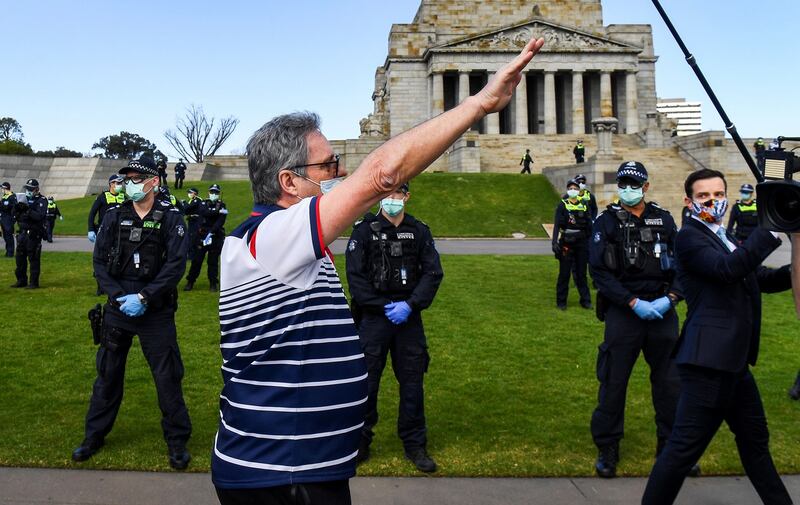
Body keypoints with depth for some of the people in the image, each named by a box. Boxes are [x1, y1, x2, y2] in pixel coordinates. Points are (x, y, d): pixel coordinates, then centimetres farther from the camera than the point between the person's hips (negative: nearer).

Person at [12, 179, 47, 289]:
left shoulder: (41, 201, -4)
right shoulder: (24, 199, 15)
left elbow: (39, 216, -18)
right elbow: (15, 217, 13)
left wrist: (28, 209, -24)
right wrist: (17, 208, -6)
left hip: (33, 235, -7)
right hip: (22, 233, 7)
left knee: (33, 259, -4)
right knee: (20, 258, 10)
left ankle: (33, 282, 2)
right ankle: (21, 281, 20)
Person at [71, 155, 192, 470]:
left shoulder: (170, 218, -5)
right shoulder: (114, 217, 4)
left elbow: (176, 265, -11)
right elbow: (99, 262, 2)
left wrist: (144, 298, -17)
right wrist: (119, 296, -12)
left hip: (156, 311, -3)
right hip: (118, 310, 3)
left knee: (167, 377, 2)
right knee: (107, 374, 14)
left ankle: (177, 441, 16)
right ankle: (94, 436, 31)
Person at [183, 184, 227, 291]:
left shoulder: (222, 206, 4)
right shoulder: (203, 204, 7)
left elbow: (220, 221, -10)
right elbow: (205, 212, -16)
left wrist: (211, 232, -21)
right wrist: (217, 211, -24)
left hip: (216, 237, -1)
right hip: (202, 235, 1)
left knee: (213, 261, 2)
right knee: (197, 259, 0)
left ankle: (213, 283, 11)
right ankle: (190, 282, 9)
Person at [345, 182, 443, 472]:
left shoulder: (419, 231, 5)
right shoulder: (364, 230, -2)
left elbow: (433, 273, 0)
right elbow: (355, 276, -6)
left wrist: (410, 305, -12)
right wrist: (384, 307, -12)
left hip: (409, 317, 2)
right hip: (373, 317, -2)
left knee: (412, 381, 9)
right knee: (366, 380, 4)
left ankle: (415, 445, 23)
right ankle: (360, 441, 22)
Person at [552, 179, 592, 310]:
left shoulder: (584, 205, 8)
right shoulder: (562, 205, -1)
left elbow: (589, 225, 11)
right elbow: (557, 224, -7)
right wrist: (554, 242, -18)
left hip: (581, 243, 3)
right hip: (566, 243, -2)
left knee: (581, 273, 10)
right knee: (564, 273, 3)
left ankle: (585, 300, 18)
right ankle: (561, 301, 12)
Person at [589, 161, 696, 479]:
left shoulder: (664, 220, 9)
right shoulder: (606, 222, 0)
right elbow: (599, 270, -8)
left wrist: (670, 298, -9)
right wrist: (634, 302, -15)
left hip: (663, 311, 3)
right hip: (623, 313, -3)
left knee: (669, 380, 10)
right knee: (614, 381, 3)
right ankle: (607, 447, 18)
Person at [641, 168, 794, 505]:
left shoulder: (727, 241, 19)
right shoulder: (690, 237, -9)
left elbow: (763, 279, 18)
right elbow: (727, 269, -25)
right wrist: (772, 230, -21)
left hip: (735, 361, 10)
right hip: (709, 360, -10)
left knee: (755, 439, 24)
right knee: (684, 448, -6)